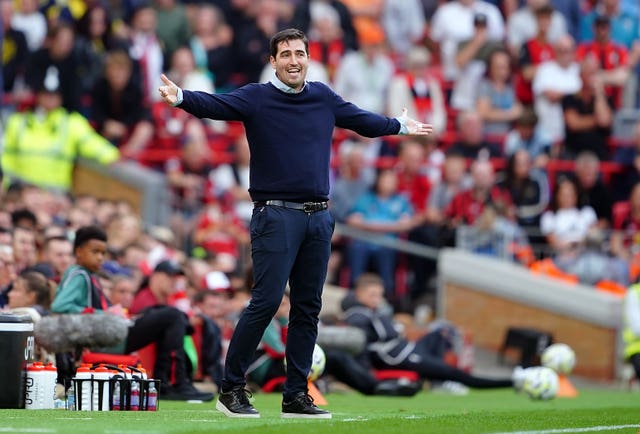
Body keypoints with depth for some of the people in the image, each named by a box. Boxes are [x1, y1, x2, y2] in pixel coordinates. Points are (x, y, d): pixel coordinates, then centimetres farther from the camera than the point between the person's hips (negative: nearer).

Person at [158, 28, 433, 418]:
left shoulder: (324, 98, 12)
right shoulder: (256, 98, -3)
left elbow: (363, 120, 29)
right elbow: (216, 105, -19)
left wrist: (402, 126, 43)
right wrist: (181, 98, -39)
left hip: (319, 217, 6)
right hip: (276, 214, -5)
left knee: (308, 308, 8)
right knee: (266, 301, -13)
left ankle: (296, 396, 15)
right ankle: (232, 390, -4)